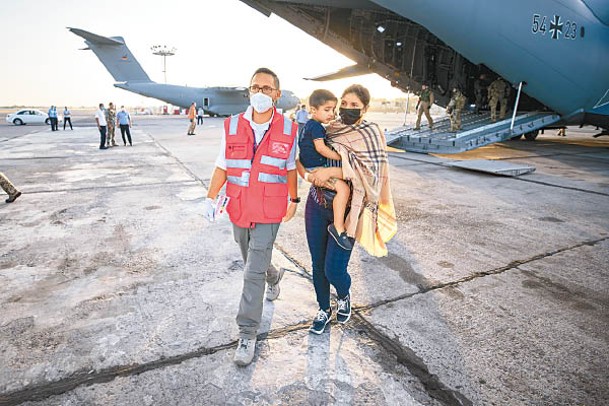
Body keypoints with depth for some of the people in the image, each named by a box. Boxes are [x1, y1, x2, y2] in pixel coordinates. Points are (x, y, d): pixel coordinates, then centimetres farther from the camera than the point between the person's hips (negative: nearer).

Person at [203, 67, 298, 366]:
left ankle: (247, 334, 10)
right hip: (239, 209, 4)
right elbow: (222, 167, 5)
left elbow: (291, 168, 6)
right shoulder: (232, 126, -1)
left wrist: (293, 200, 12)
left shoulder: (288, 129, -5)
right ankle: (273, 276, 56)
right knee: (252, 260, 22)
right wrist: (211, 198, -3)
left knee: (253, 273, -5)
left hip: (269, 212, -3)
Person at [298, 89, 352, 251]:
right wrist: (340, 157, -19)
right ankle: (338, 227, -23)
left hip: (309, 166, 11)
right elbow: (320, 148, -26)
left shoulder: (309, 124, 16)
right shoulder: (316, 126, -16)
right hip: (315, 168, -11)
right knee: (343, 188, -25)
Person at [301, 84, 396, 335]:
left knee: (334, 269, -3)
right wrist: (308, 175, -7)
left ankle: (344, 296, 34)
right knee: (318, 264, 11)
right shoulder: (328, 130, 8)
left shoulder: (370, 134, -5)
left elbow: (371, 172, -18)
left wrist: (332, 171, -23)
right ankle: (324, 310, 36)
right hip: (317, 206, 4)